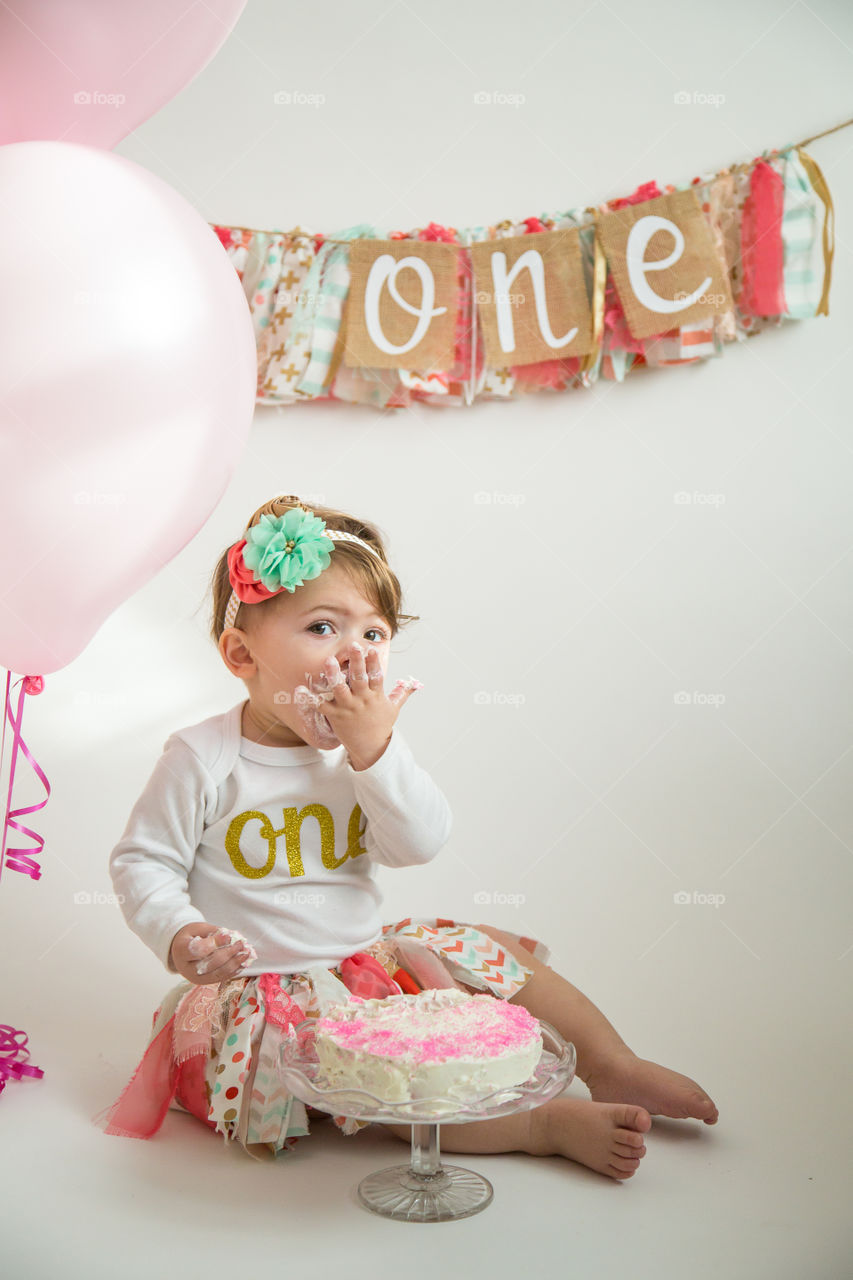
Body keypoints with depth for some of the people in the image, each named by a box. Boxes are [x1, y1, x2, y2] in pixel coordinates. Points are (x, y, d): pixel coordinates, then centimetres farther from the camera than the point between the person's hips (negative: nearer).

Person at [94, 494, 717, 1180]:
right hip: (270, 990, -5)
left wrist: (374, 748, -24)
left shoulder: (371, 744, -2)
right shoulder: (203, 758, -15)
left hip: (369, 956, 6)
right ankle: (547, 1122, -22)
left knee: (497, 953, 3)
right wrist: (181, 935, -25)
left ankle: (613, 1066, 16)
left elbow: (422, 844, -13)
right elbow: (143, 862, -7)